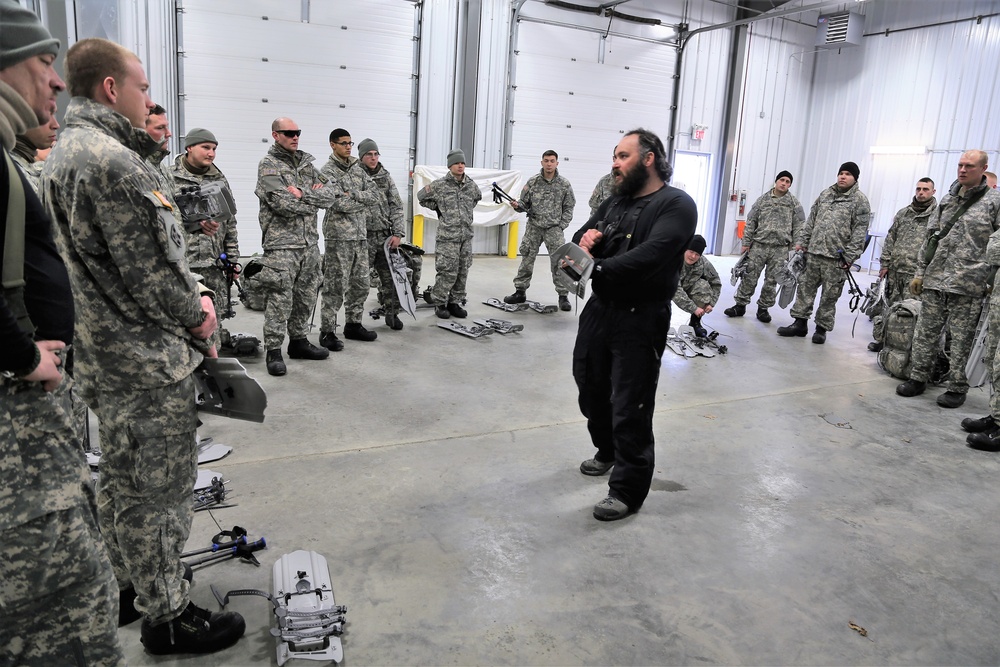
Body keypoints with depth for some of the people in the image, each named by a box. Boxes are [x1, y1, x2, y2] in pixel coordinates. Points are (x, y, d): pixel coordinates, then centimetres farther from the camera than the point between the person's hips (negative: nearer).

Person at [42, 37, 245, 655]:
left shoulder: (63, 155, 13)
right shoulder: (112, 160, -21)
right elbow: (152, 272, -22)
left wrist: (191, 300, 6)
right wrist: (196, 317, -5)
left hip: (104, 357, 11)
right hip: (149, 363, -10)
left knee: (122, 482, 22)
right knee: (160, 490, 3)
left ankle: (135, 585, 39)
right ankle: (167, 615, 18)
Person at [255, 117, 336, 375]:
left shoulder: (307, 163, 15)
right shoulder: (268, 165, -5)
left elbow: (326, 196, 5)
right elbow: (283, 204, -18)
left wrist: (302, 193, -11)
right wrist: (313, 199, -5)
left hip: (310, 242, 7)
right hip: (282, 243, -7)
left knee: (306, 295, 13)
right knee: (280, 299, -6)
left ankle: (299, 341, 27)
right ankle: (273, 351, 2)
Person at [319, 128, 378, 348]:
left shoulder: (358, 168, 15)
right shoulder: (327, 171, -5)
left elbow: (374, 196, 5)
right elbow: (339, 203, -17)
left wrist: (353, 195, -10)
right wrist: (363, 203, -3)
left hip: (360, 234, 7)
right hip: (339, 235, -7)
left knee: (361, 284, 12)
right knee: (336, 285, -6)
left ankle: (353, 324, 24)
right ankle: (327, 332, 1)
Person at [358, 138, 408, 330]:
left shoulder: (385, 177, 9)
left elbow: (397, 207, 8)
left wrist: (398, 233, -1)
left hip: (386, 237, 3)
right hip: (363, 237, -3)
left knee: (390, 277, 4)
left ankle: (392, 314, 18)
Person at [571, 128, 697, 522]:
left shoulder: (676, 205, -10)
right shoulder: (616, 202, 14)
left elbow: (650, 255, -25)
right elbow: (583, 238, 13)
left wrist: (596, 267, -28)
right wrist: (585, 240, -11)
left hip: (640, 320, -8)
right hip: (599, 309, 8)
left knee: (629, 408, -3)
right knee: (591, 389, 20)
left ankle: (628, 491, 11)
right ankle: (608, 452, 44)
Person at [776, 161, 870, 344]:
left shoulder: (860, 200, -3)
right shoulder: (825, 194, 13)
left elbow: (860, 231, -8)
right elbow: (811, 221, 18)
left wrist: (849, 256, -14)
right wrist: (801, 240, 9)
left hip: (836, 257, -5)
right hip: (813, 252, 5)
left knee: (829, 295, 3)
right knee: (805, 288, 7)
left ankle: (822, 328, 13)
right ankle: (800, 323, 15)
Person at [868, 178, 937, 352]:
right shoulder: (903, 213, 13)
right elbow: (890, 239, 15)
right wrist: (885, 263, 9)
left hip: (916, 273, -5)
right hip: (895, 269, 5)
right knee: (890, 306, 12)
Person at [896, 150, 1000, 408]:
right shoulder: (947, 199, 14)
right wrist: (920, 272, 13)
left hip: (968, 284, -5)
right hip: (934, 279, 5)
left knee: (961, 338, 2)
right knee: (925, 332, 8)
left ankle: (956, 387, 12)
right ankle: (918, 378, 19)